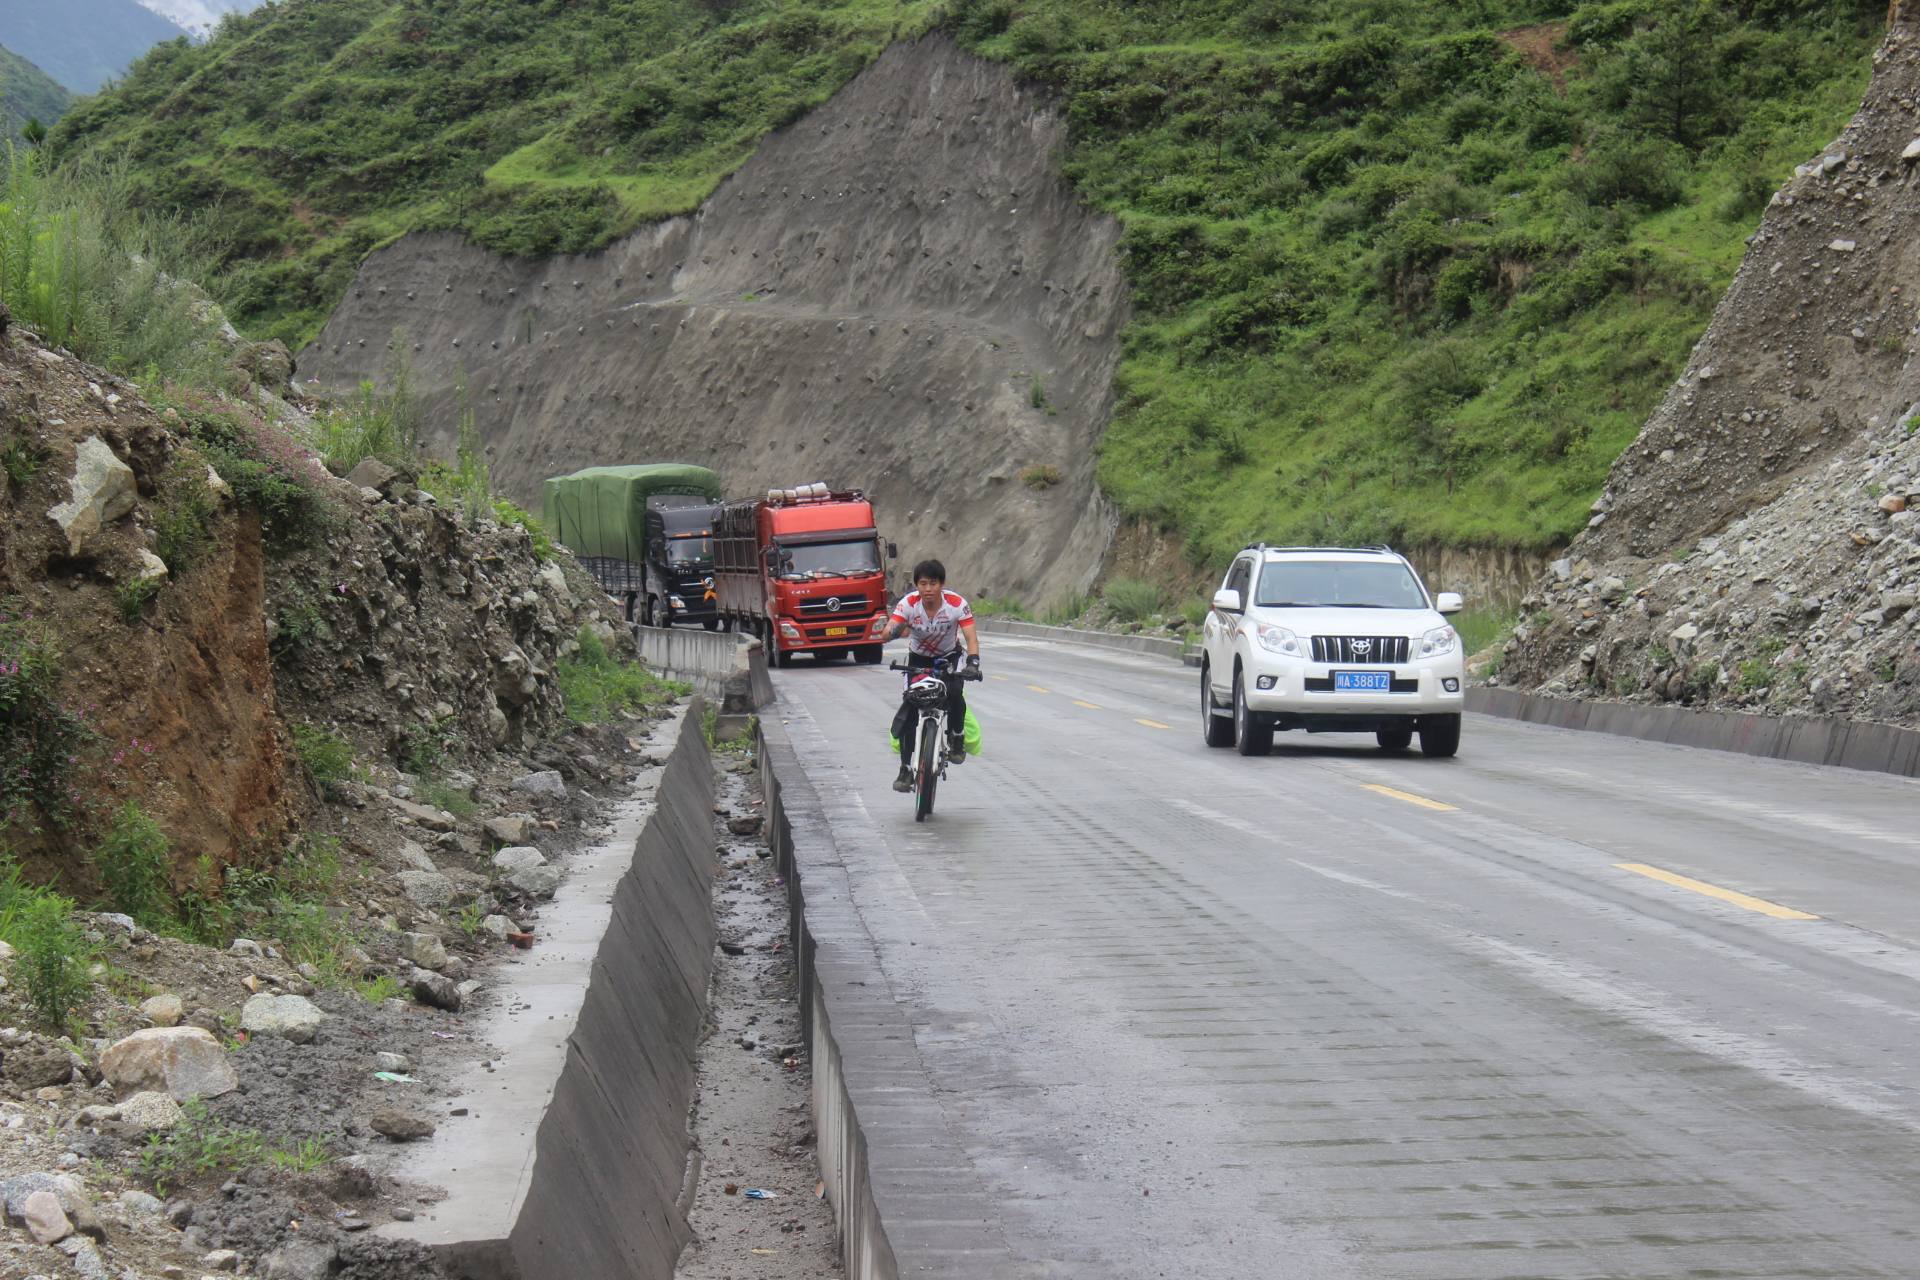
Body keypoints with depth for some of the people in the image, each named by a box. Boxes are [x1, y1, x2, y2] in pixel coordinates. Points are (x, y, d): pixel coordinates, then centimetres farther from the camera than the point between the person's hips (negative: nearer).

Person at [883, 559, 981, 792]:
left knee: (954, 694, -30)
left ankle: (957, 739, -3)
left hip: (949, 657, -1)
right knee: (908, 710, -10)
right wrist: (894, 631, -58)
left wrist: (973, 662, -49)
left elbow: (971, 636, -30)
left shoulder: (957, 603, -25)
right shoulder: (908, 603, -24)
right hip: (918, 659, 1)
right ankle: (906, 769, 0)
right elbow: (886, 635, -33)